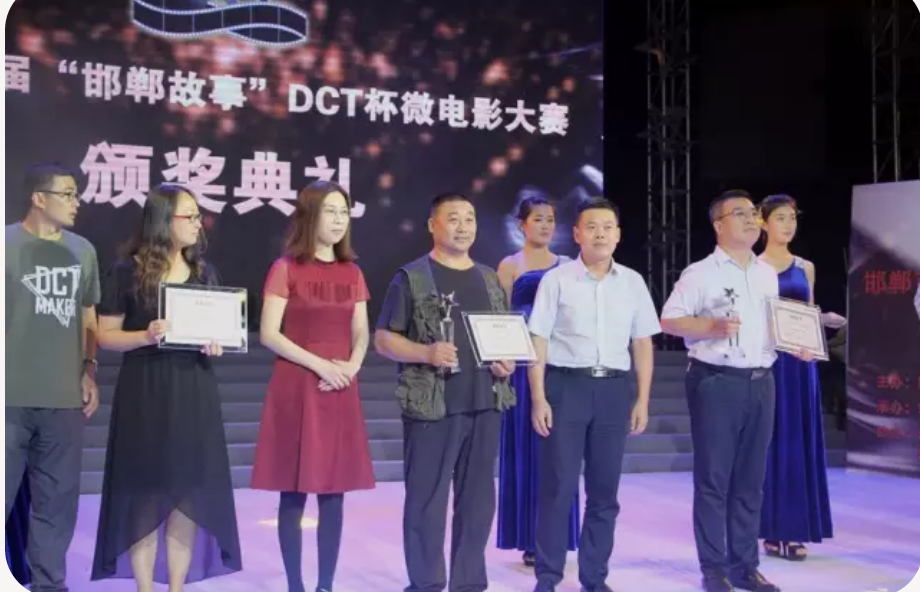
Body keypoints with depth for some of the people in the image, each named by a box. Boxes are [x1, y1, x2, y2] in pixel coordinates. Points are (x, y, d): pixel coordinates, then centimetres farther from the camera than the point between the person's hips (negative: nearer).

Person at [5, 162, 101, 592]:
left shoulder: (83, 251, 11)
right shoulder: (7, 244, -3)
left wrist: (89, 371, 9)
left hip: (64, 397, 4)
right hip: (11, 397, -4)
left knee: (57, 500, 10)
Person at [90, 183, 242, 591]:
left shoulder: (202, 271, 10)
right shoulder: (128, 271, -4)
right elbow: (106, 336, -4)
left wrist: (216, 343, -5)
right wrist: (146, 336, -21)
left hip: (194, 392, 4)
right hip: (144, 393, -4)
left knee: (189, 490, 4)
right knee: (145, 492, 0)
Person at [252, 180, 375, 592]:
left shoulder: (352, 273, 12)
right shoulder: (286, 269, -3)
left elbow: (361, 334, 13)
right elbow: (269, 334, -9)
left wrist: (351, 366, -8)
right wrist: (320, 365, -16)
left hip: (341, 392, 5)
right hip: (296, 389, -4)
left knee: (334, 492, 5)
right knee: (294, 493, 0)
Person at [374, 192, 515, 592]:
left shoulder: (490, 279, 15)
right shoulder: (412, 278, -1)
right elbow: (383, 338, -4)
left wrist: (507, 361, 1)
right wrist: (427, 353, -20)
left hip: (486, 403, 5)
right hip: (432, 406, -5)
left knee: (478, 498, 10)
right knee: (427, 499, 0)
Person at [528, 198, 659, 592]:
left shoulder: (633, 282, 8)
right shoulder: (556, 280, -1)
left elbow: (643, 343, 10)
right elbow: (538, 341, -3)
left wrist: (642, 399, 6)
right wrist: (539, 398, -9)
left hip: (615, 389, 3)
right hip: (566, 386, -3)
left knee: (604, 489, 8)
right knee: (557, 486, -1)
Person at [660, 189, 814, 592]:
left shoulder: (768, 275, 14)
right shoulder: (700, 273, -6)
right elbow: (669, 320, -9)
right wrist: (712, 327, -22)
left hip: (761, 382, 6)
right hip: (716, 382, -6)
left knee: (750, 480, 10)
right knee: (713, 478, 0)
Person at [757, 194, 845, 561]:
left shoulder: (805, 268, 13)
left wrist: (827, 320, -3)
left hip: (801, 364, 4)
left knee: (800, 442, 4)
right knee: (770, 443, -2)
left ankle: (795, 530, 9)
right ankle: (772, 530, 4)